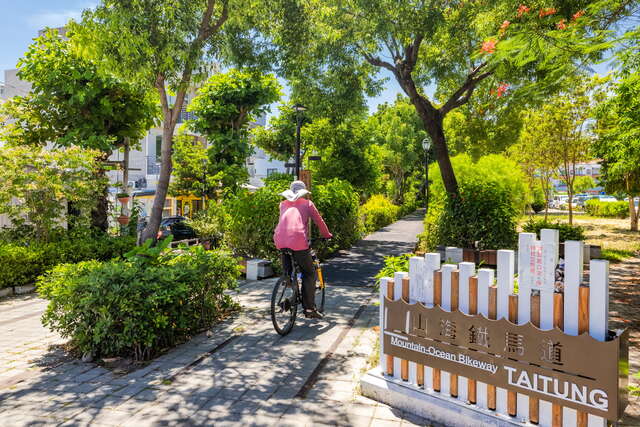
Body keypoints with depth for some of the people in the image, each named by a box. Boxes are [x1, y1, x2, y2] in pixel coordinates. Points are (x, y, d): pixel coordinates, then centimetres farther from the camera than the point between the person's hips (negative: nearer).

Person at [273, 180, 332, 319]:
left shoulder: (283, 204, 25)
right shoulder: (307, 203, 15)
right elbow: (319, 221, 19)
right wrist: (327, 235, 34)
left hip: (280, 240, 4)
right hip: (298, 240, -4)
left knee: (287, 271, 23)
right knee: (309, 273, 9)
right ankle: (309, 308, 6)